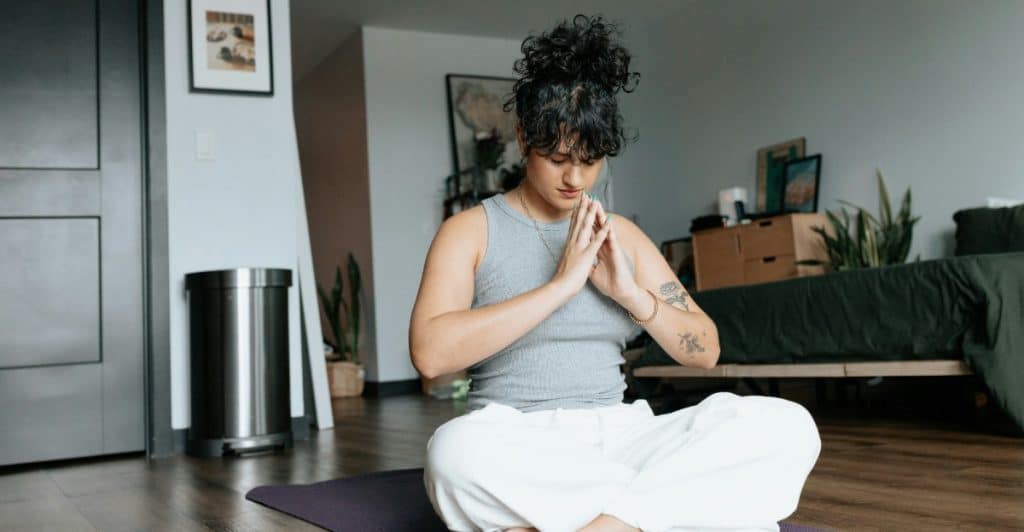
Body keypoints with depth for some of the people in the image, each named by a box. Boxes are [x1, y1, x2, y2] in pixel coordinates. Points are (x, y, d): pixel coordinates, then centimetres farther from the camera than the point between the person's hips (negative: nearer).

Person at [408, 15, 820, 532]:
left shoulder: (621, 234, 13)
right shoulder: (470, 230, 0)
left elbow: (704, 350, 10)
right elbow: (431, 352, -17)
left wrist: (628, 291, -8)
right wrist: (562, 282, -18)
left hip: (617, 438, 4)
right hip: (515, 448, -3)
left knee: (786, 425, -19)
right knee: (457, 452, -41)